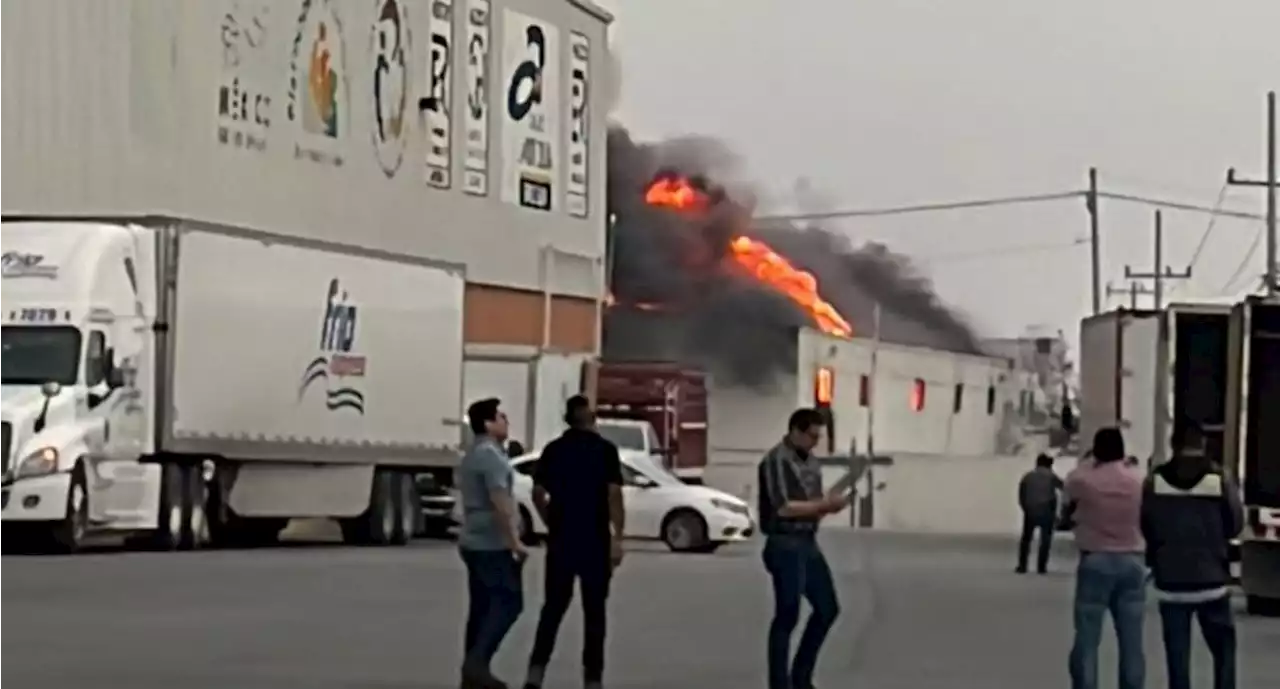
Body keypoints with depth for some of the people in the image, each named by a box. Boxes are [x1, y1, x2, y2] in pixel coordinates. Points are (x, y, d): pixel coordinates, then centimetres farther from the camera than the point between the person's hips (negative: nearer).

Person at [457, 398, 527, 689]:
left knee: (482, 606, 9)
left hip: (473, 542, 10)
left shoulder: (471, 456, 18)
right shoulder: (491, 455, -15)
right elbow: (501, 503, -21)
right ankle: (476, 662, -16)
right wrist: (515, 541, -20)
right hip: (493, 544, -10)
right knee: (508, 603, -9)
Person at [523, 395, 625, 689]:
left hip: (560, 539, 3)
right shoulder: (605, 449, -6)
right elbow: (614, 494, -12)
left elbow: (538, 494, 3)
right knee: (594, 610, 5)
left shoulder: (553, 450, 4)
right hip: (595, 540, -3)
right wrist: (618, 538, -11)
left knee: (553, 607, 9)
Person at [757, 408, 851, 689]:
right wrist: (824, 504, -17)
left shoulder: (810, 462, 13)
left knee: (827, 609, 12)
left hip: (808, 544, 9)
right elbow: (784, 507, -20)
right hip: (785, 545, -9)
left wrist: (830, 504, -2)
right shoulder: (776, 460, -12)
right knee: (787, 616, -4)